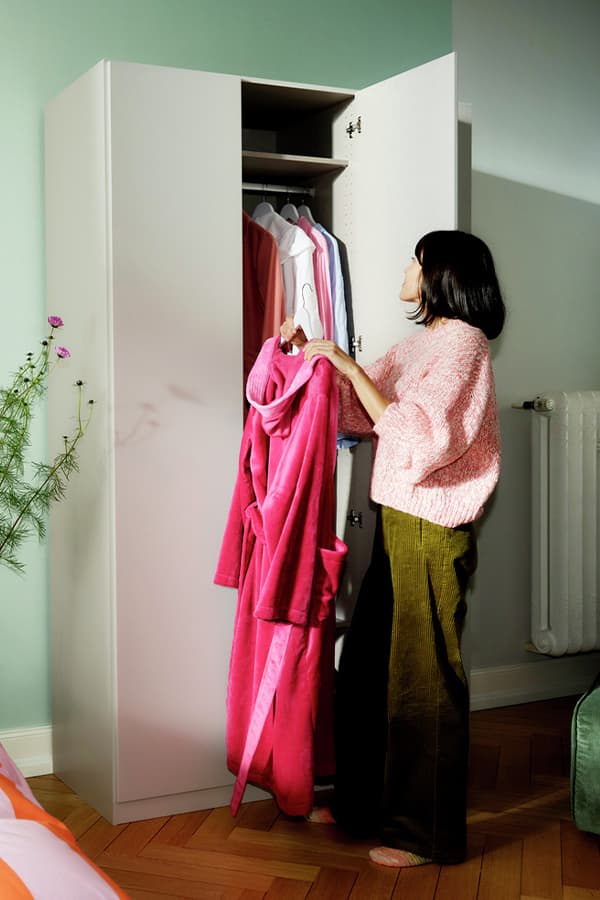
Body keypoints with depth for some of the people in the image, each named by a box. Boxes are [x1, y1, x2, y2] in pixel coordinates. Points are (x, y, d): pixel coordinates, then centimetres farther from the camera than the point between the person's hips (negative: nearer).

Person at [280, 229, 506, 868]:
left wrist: (350, 366, -19)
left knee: (423, 679, 2)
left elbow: (417, 442, -22)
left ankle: (430, 834, 18)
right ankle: (362, 803, 33)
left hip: (431, 533, -9)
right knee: (365, 666, 16)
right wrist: (313, 355, 5)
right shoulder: (419, 344, 15)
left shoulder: (461, 342, -12)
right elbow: (353, 411, 16)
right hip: (395, 525, 9)